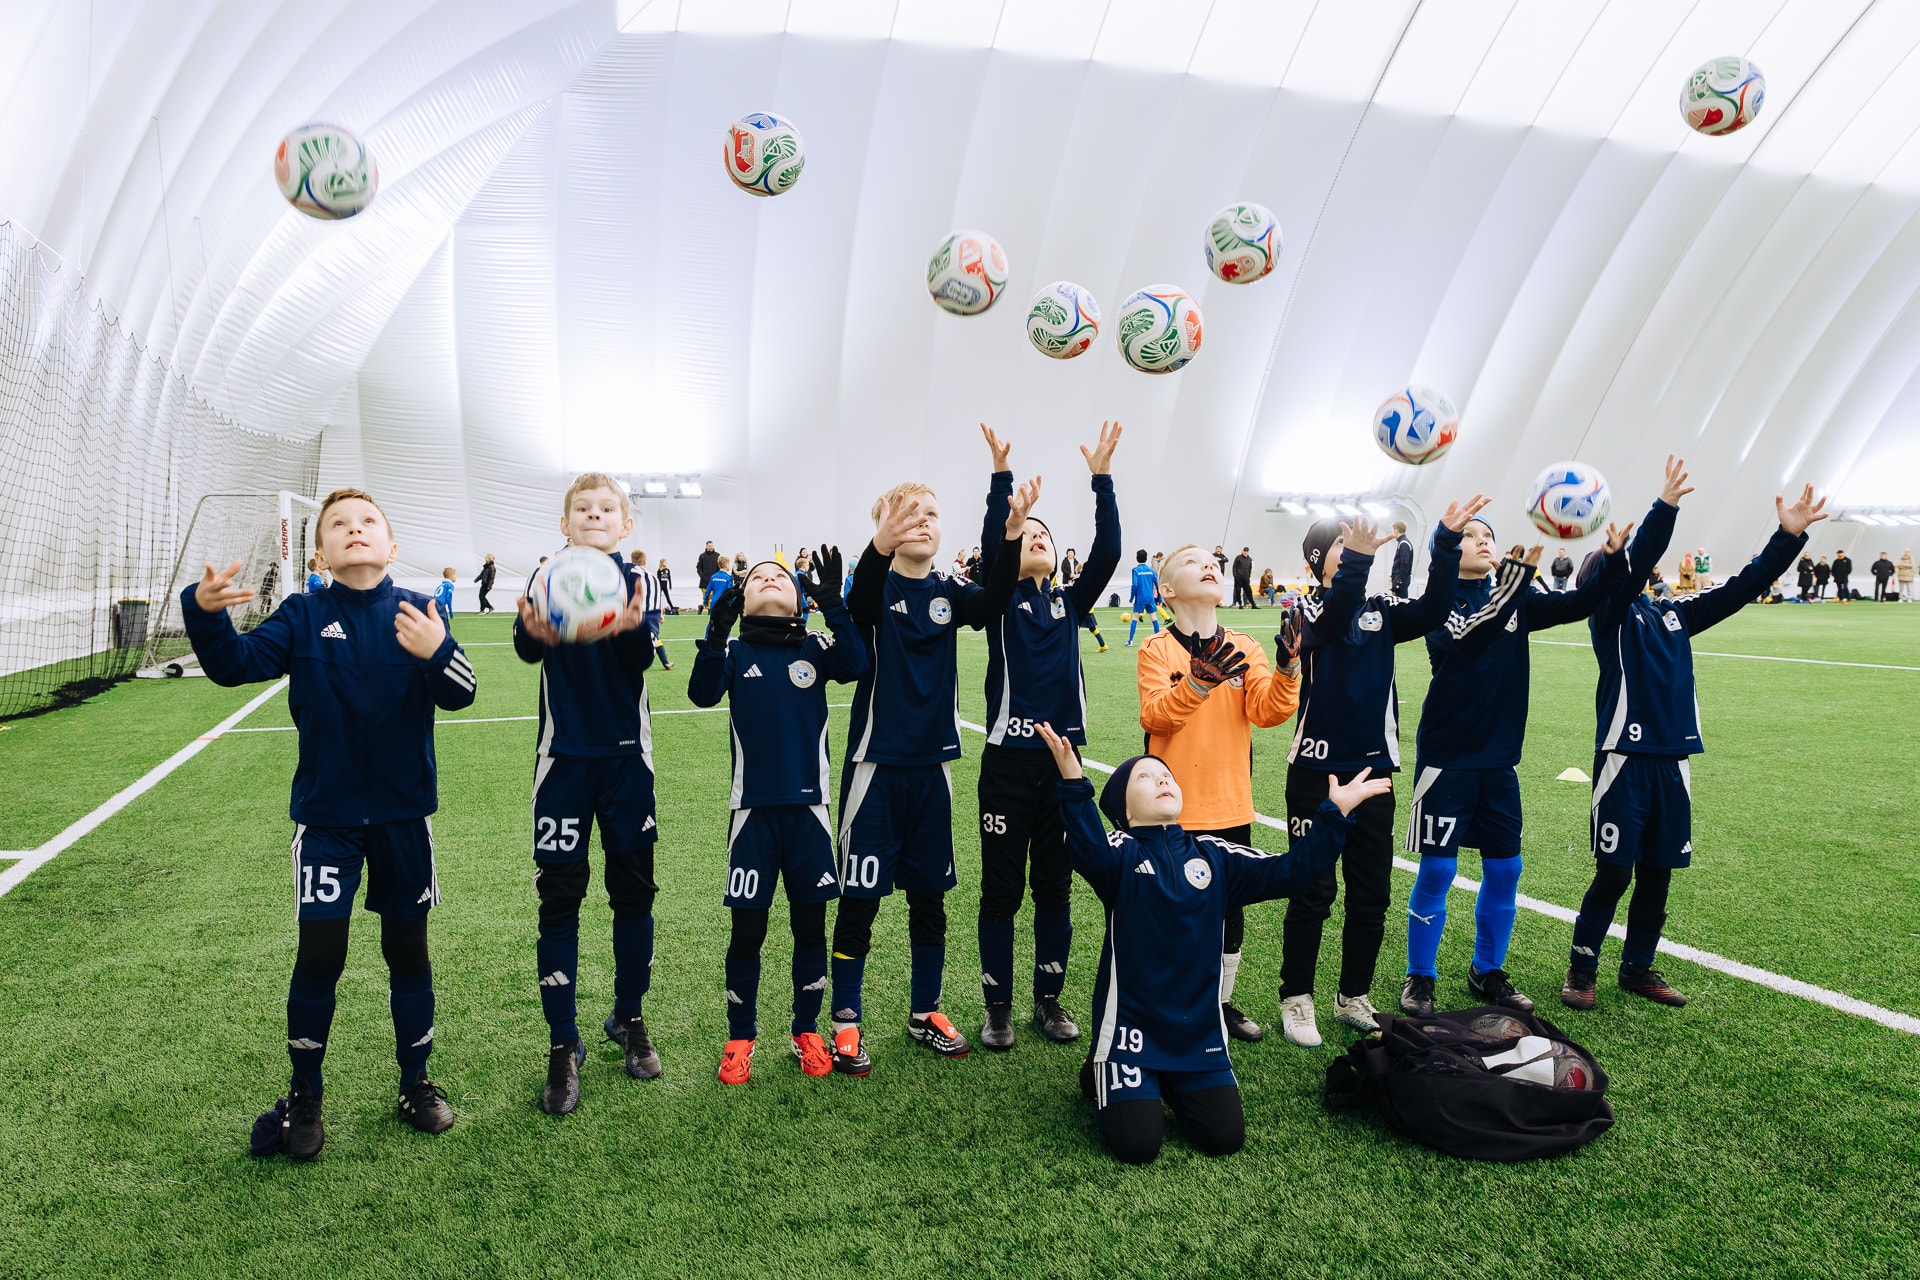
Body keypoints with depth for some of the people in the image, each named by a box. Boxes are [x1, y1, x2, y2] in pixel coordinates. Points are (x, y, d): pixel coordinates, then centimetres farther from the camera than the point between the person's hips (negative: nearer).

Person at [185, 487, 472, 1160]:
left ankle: (416, 1082, 29)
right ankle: (304, 1095, 20)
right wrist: (205, 613, -35)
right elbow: (237, 663, -16)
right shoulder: (304, 615, -3)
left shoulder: (417, 613, -4)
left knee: (407, 948, 11)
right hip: (325, 814, -1)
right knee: (319, 952, -1)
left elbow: (460, 693, -15)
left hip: (403, 814, 1)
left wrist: (436, 651, -36)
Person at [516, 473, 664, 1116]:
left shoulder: (635, 580, -1)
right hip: (565, 755, -1)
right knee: (560, 896, 1)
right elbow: (526, 646, -19)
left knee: (634, 890, 9)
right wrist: (537, 632, -44)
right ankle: (563, 1044, 12)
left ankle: (629, 1017, 28)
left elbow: (644, 658, -17)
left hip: (626, 755, 1)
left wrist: (631, 628, -41)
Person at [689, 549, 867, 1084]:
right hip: (753, 810, -1)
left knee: (810, 925, 10)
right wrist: (715, 635, -33)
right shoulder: (734, 651, 0)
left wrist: (834, 606, -30)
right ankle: (740, 1038, 24)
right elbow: (703, 694, -18)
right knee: (747, 930, 5)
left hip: (808, 807, 1)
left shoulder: (816, 646, 1)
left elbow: (854, 667, -19)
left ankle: (806, 1031, 27)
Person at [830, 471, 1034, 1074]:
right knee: (860, 897, 3)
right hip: (876, 763, -4)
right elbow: (859, 605, -31)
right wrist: (881, 544, -51)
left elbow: (992, 603, -18)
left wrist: (1011, 534, -36)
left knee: (929, 896, 13)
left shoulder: (950, 591, 3)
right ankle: (846, 1021, 17)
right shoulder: (878, 586, -6)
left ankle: (925, 1012, 29)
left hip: (932, 765, 4)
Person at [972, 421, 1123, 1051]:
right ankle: (997, 1005, 18)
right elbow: (990, 545, -18)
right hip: (1008, 762, -3)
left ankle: (1050, 999, 26)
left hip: (1063, 759, 3)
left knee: (1055, 887, 12)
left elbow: (1108, 552, -4)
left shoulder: (1070, 603, 9)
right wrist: (1001, 474, -28)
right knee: (1001, 889, 5)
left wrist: (1101, 478, -13)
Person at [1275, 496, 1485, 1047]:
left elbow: (1431, 611, -12)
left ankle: (1353, 996, 26)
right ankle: (1296, 999, 15)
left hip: (1374, 769, 5)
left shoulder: (1381, 609, 6)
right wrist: (1357, 559, -45)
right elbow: (1332, 619, -29)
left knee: (1372, 894, 10)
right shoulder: (1309, 609, -5)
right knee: (1312, 891, 1)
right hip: (1317, 769, -4)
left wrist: (1446, 541, -24)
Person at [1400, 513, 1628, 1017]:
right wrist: (1519, 574, -33)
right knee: (1437, 871, -1)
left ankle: (1487, 972, 26)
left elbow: (1580, 602, -1)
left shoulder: (1515, 600, 7)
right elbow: (1465, 638, -25)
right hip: (1446, 758, -5)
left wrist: (1615, 559, -18)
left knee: (1504, 870, 9)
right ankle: (1419, 977, 14)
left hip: (1499, 758, 5)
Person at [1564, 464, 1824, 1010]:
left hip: (1672, 759, 6)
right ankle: (1581, 970, 12)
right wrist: (1664, 508, -31)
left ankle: (1638, 969, 27)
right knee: (1614, 874, -2)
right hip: (1625, 759, -6)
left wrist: (1788, 537, 3)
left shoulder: (1674, 614, 15)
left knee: (1657, 874, 12)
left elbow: (1741, 588, 13)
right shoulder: (1609, 613, -3)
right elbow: (1634, 564, -20)